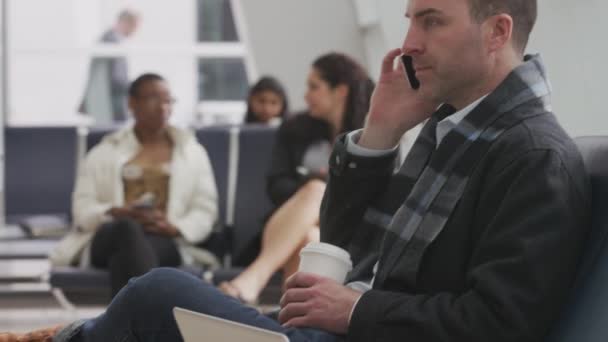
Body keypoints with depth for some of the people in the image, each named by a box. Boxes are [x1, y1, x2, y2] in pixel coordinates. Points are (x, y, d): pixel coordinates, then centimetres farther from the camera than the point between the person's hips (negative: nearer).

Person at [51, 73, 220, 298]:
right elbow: (82, 208, 11)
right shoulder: (105, 152, 21)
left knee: (125, 258, -38)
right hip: (108, 239, 0)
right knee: (128, 229, -40)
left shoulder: (192, 151, 23)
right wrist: (114, 212, -13)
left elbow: (205, 210, 12)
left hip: (166, 243, 1)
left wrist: (175, 227, -11)